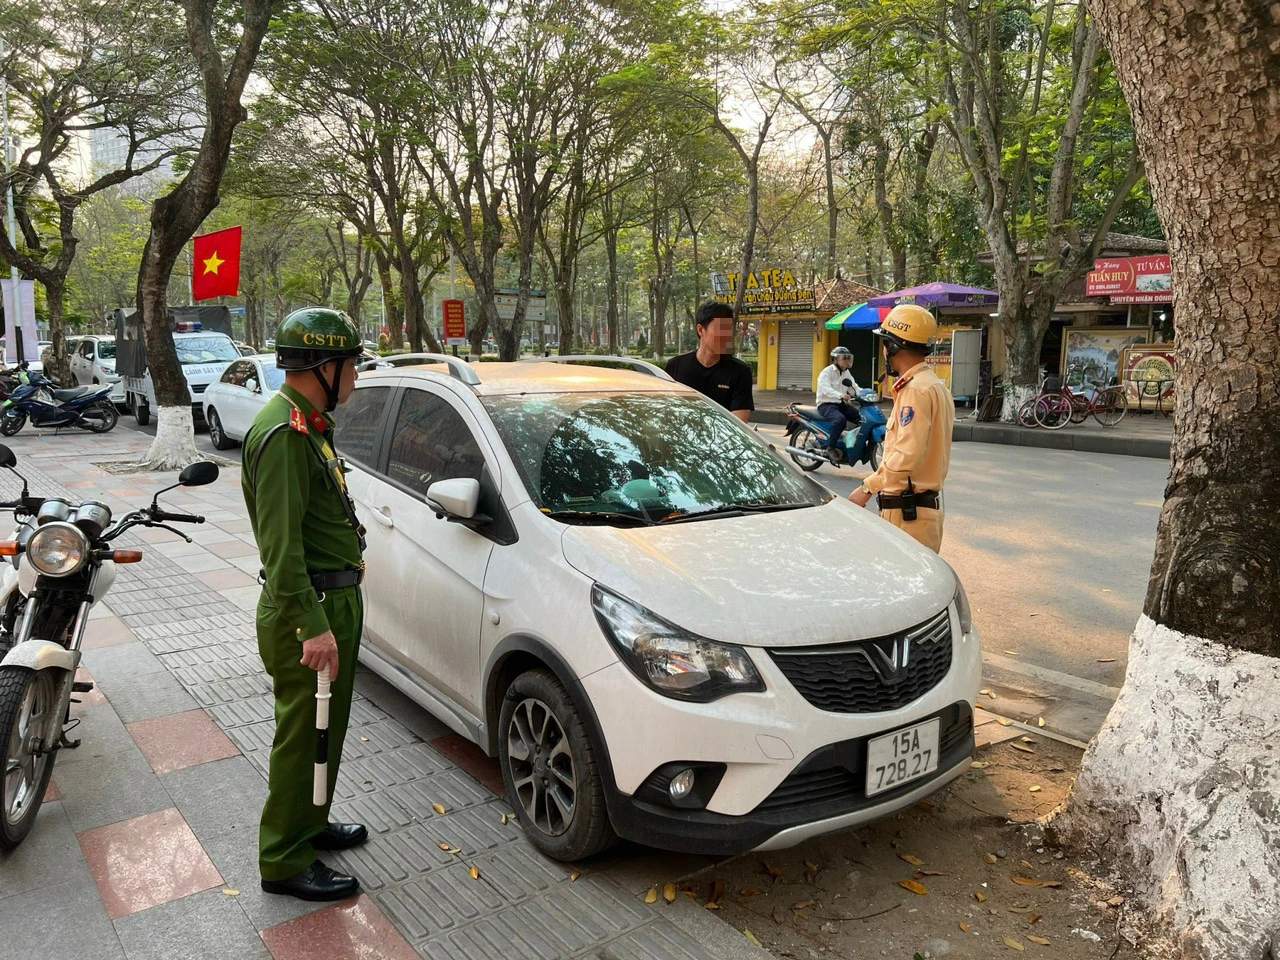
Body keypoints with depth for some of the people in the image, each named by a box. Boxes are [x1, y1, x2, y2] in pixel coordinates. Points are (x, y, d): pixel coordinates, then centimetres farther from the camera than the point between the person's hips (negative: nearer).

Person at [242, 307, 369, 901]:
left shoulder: (308, 424, 13)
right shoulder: (283, 432, -20)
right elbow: (281, 542, -25)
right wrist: (312, 625, -28)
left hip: (335, 603, 10)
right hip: (309, 612, -10)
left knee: (325, 728, 22)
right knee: (303, 735, 2)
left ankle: (310, 824, 39)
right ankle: (284, 862, 18)